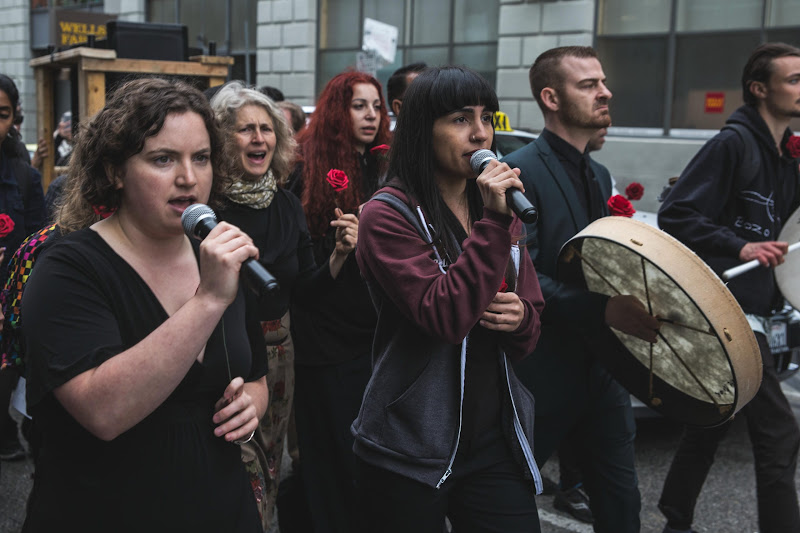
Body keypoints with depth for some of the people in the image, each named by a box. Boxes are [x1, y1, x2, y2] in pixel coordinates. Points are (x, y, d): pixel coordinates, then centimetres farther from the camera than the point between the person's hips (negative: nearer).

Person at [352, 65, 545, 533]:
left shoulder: (499, 211, 9)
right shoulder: (388, 217, -11)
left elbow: (528, 338, 14)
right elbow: (445, 317, -23)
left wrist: (520, 317, -9)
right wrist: (492, 223, -23)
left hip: (495, 439, 5)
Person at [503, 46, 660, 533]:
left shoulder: (599, 175, 14)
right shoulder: (520, 172, -14)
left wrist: (637, 306, 6)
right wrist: (603, 310, -30)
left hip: (604, 362, 8)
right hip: (544, 370, -7)